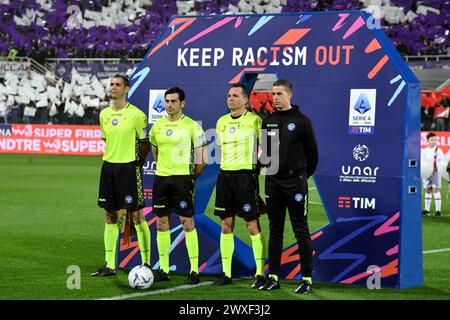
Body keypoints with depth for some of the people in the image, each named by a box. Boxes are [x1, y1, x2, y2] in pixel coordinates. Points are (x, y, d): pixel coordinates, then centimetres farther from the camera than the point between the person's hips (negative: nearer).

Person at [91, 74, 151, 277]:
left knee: (137, 216, -4)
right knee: (110, 216, 7)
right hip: (108, 167, 6)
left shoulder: (136, 114, -8)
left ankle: (146, 263, 3)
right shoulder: (104, 114, 9)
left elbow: (145, 144, -2)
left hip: (129, 168, -6)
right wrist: (113, 159, 14)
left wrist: (136, 164, -1)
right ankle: (110, 265, 12)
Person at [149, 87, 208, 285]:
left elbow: (202, 159, -3)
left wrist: (192, 175, 2)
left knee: (187, 222, -6)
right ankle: (163, 269, 13)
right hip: (161, 178, 5)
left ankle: (194, 270, -3)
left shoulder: (191, 126, -6)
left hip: (182, 178, -5)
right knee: (162, 222, 6)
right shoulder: (158, 125, 9)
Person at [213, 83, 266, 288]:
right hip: (225, 176, 6)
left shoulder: (254, 120, -6)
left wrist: (257, 165, -5)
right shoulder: (221, 121, 12)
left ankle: (260, 274, -2)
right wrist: (227, 165, 15)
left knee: (253, 225, -6)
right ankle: (226, 273, 12)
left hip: (246, 176, -6)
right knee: (226, 225, 7)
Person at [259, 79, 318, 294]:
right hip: (273, 182, 5)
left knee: (301, 231, -3)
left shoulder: (301, 121, -5)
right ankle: (273, 277, 13)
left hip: (295, 183, -5)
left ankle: (307, 278, 0)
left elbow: (312, 152, 1)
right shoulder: (268, 121, 9)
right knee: (275, 230, 9)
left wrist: (305, 174, 9)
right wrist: (269, 168, 13)